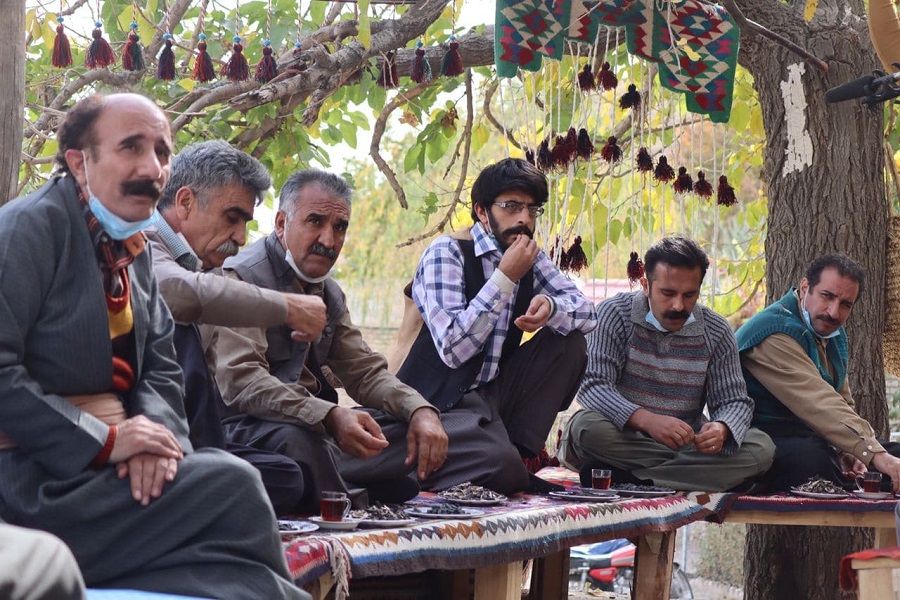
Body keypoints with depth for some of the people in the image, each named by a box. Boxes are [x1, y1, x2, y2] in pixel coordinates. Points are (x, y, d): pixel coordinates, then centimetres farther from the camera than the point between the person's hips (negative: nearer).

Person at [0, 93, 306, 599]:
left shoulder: (132, 250, 14)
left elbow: (161, 370, 13)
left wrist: (155, 431, -10)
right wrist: (104, 440, -20)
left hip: (102, 464, 8)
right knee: (231, 487, -19)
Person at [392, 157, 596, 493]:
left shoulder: (531, 259, 8)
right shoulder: (446, 254, -14)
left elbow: (586, 312, 4)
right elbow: (453, 349, -24)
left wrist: (549, 307, -19)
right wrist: (506, 276, -22)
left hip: (495, 389, 8)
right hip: (444, 399, -8)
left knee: (570, 342, -6)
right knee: (501, 466, -33)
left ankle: (519, 449, -4)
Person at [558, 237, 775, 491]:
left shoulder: (716, 332, 1)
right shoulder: (613, 315, -9)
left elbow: (734, 401, 0)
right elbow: (592, 386, -20)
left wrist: (721, 430, -27)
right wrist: (646, 420, -38)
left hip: (688, 442, 4)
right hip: (622, 437, -4)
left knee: (760, 448, -22)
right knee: (588, 426, -35)